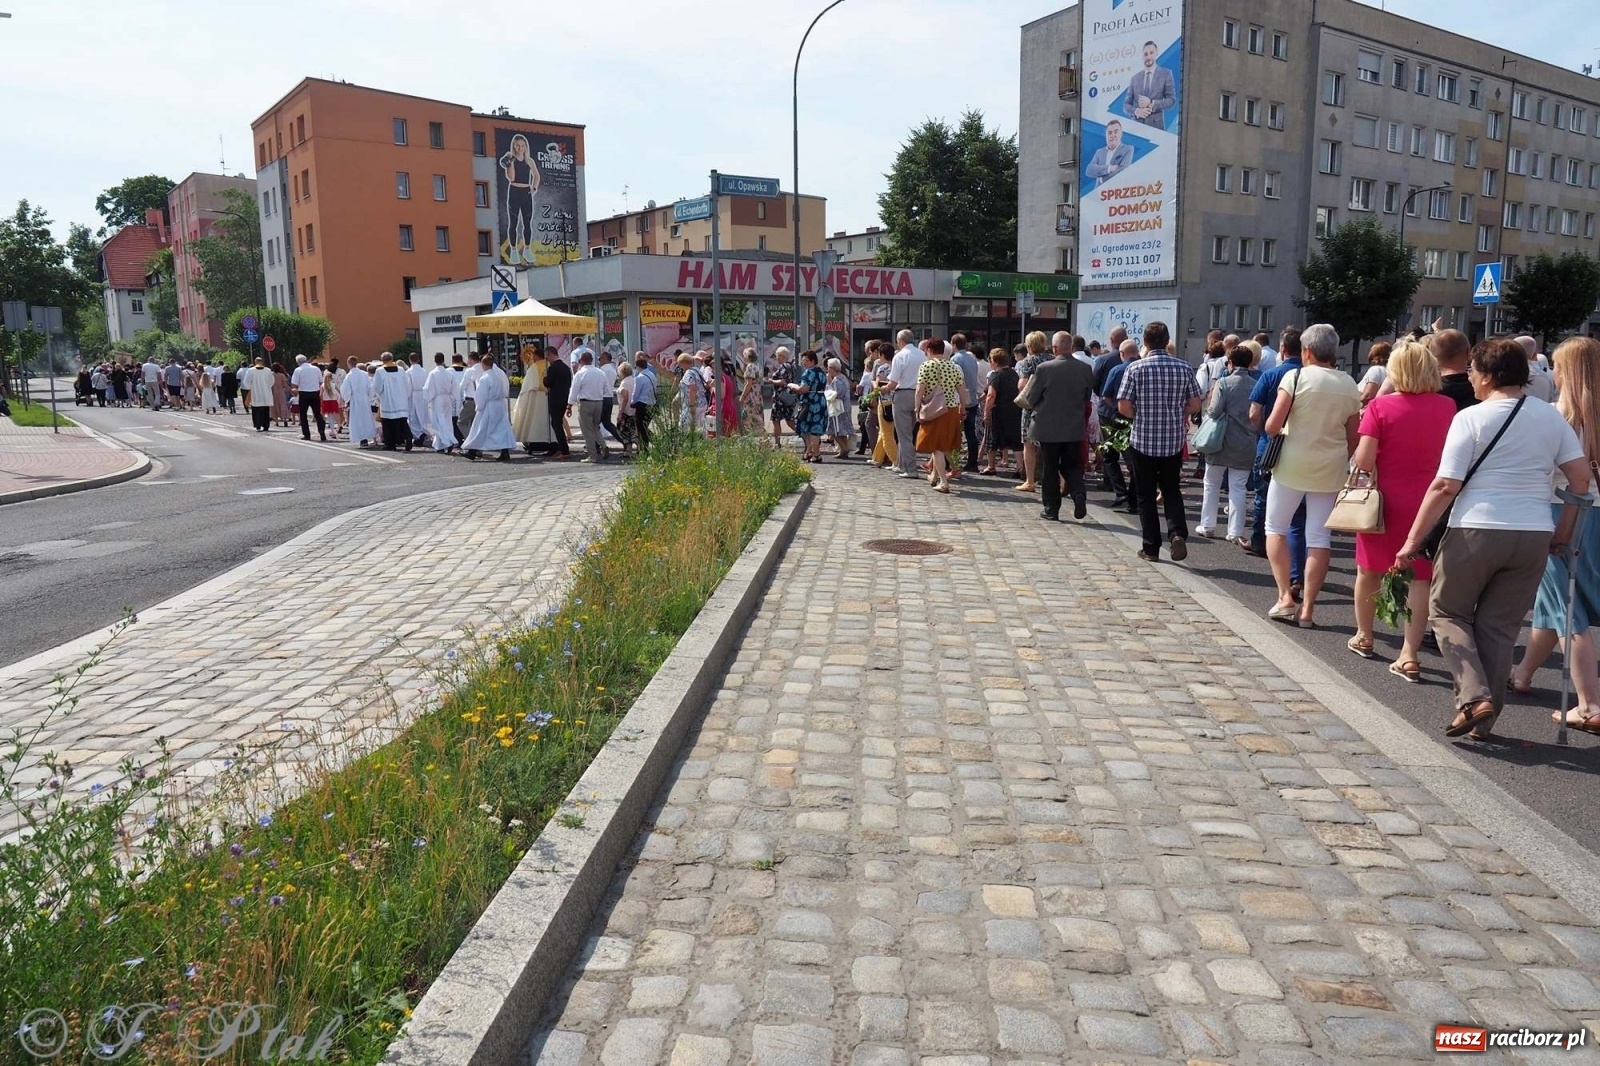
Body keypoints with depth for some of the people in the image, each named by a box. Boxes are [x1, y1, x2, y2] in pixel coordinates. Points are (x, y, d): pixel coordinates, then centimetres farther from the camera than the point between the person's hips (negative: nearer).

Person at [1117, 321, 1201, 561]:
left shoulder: (1135, 368, -9)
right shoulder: (1183, 368, -1)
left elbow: (1123, 407, -11)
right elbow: (1195, 404, 2)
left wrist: (1140, 416, 8)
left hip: (1142, 440, -2)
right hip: (1174, 440, 2)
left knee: (1146, 495, 8)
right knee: (1172, 491, 16)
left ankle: (1151, 548, 10)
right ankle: (1178, 532, -7)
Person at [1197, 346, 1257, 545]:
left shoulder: (1224, 383, -10)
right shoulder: (1256, 386, 0)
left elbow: (1214, 412, -15)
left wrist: (1208, 406, 6)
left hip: (1222, 443, -2)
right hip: (1246, 445, 2)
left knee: (1212, 484, 14)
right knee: (1238, 488, 5)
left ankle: (1207, 525, 18)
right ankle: (1236, 532, 3)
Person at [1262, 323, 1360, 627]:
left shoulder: (1296, 377, -10)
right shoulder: (1350, 386, 3)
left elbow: (1272, 426, -15)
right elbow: (1353, 438, 7)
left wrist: (1281, 430, 7)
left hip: (1292, 465, -3)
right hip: (1330, 470, 3)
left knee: (1276, 528, 12)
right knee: (1319, 537, 6)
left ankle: (1285, 597, 3)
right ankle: (1307, 607, 8)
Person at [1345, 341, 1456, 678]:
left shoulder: (1380, 406, -12)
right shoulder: (1447, 406, -2)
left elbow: (1363, 460, -16)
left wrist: (1358, 457, 4)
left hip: (1385, 499, -2)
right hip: (1428, 502, 2)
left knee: (1369, 570, 17)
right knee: (1420, 577, 3)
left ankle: (1364, 637, 31)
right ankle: (1409, 654, -3)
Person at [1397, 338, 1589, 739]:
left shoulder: (1471, 418, -9)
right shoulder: (1551, 416, 7)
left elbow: (1445, 486, -12)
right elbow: (1581, 475, 6)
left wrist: (1413, 539, -8)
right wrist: (1563, 530, 15)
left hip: (1476, 531, -5)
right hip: (1534, 536, 5)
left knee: (1446, 612, 12)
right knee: (1501, 626, 12)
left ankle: (1474, 696, -5)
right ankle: (1485, 718, 16)